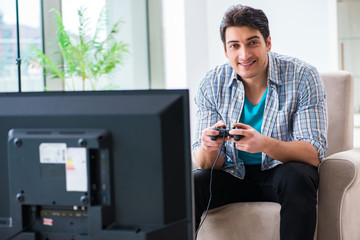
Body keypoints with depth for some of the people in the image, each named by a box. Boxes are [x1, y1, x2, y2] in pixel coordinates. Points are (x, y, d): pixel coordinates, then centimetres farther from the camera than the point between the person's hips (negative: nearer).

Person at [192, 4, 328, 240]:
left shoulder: (303, 77, -14)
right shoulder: (212, 85, -6)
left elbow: (314, 153, -21)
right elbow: (207, 163, -6)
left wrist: (264, 144, -40)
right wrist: (208, 148, -33)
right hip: (234, 175, 2)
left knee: (297, 178, -34)